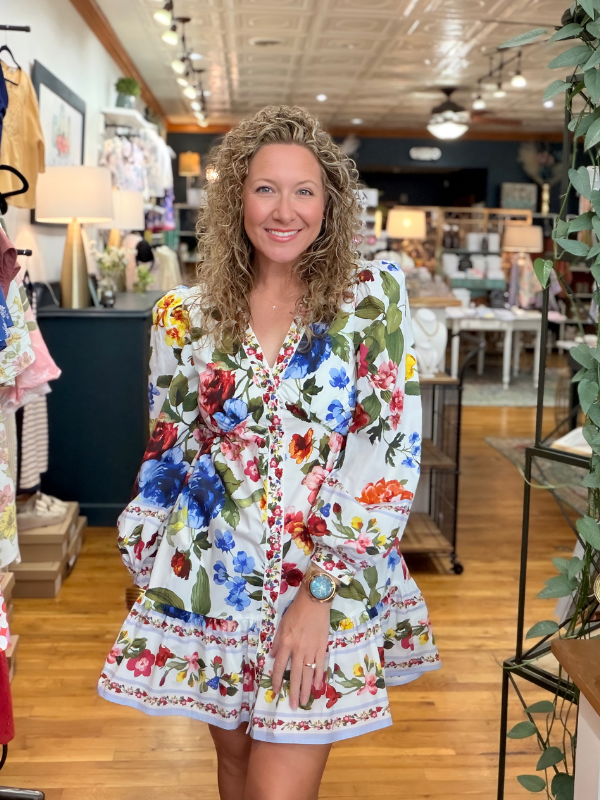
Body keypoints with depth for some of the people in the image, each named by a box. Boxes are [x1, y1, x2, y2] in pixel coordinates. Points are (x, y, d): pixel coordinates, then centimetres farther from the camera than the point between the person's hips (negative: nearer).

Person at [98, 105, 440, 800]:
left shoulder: (371, 297, -6)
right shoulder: (187, 314, 2)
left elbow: (390, 449, -11)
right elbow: (168, 451, 10)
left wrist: (321, 590, -15)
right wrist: (150, 569, 12)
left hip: (331, 577, -2)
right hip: (210, 578, 3)